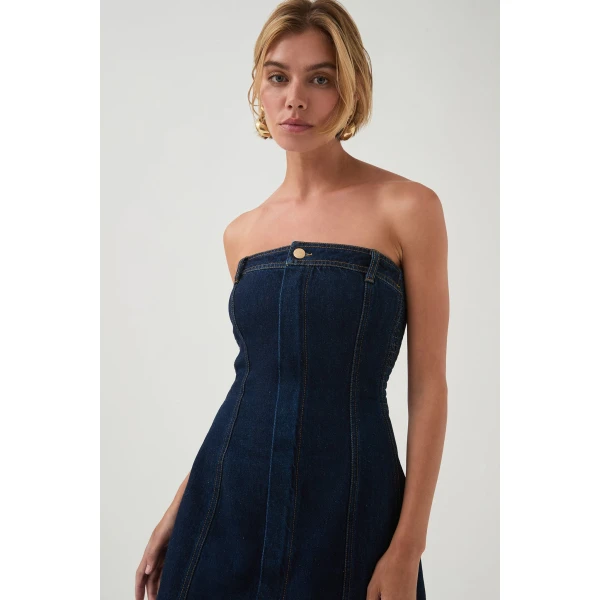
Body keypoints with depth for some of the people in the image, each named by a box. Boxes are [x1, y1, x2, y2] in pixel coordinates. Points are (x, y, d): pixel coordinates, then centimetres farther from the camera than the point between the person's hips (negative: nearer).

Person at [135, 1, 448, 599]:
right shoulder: (242, 234, 6)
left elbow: (428, 387, -8)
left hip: (348, 501, -3)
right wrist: (179, 508, 11)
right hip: (232, 497, 4)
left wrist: (408, 549, -11)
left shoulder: (406, 207, -8)